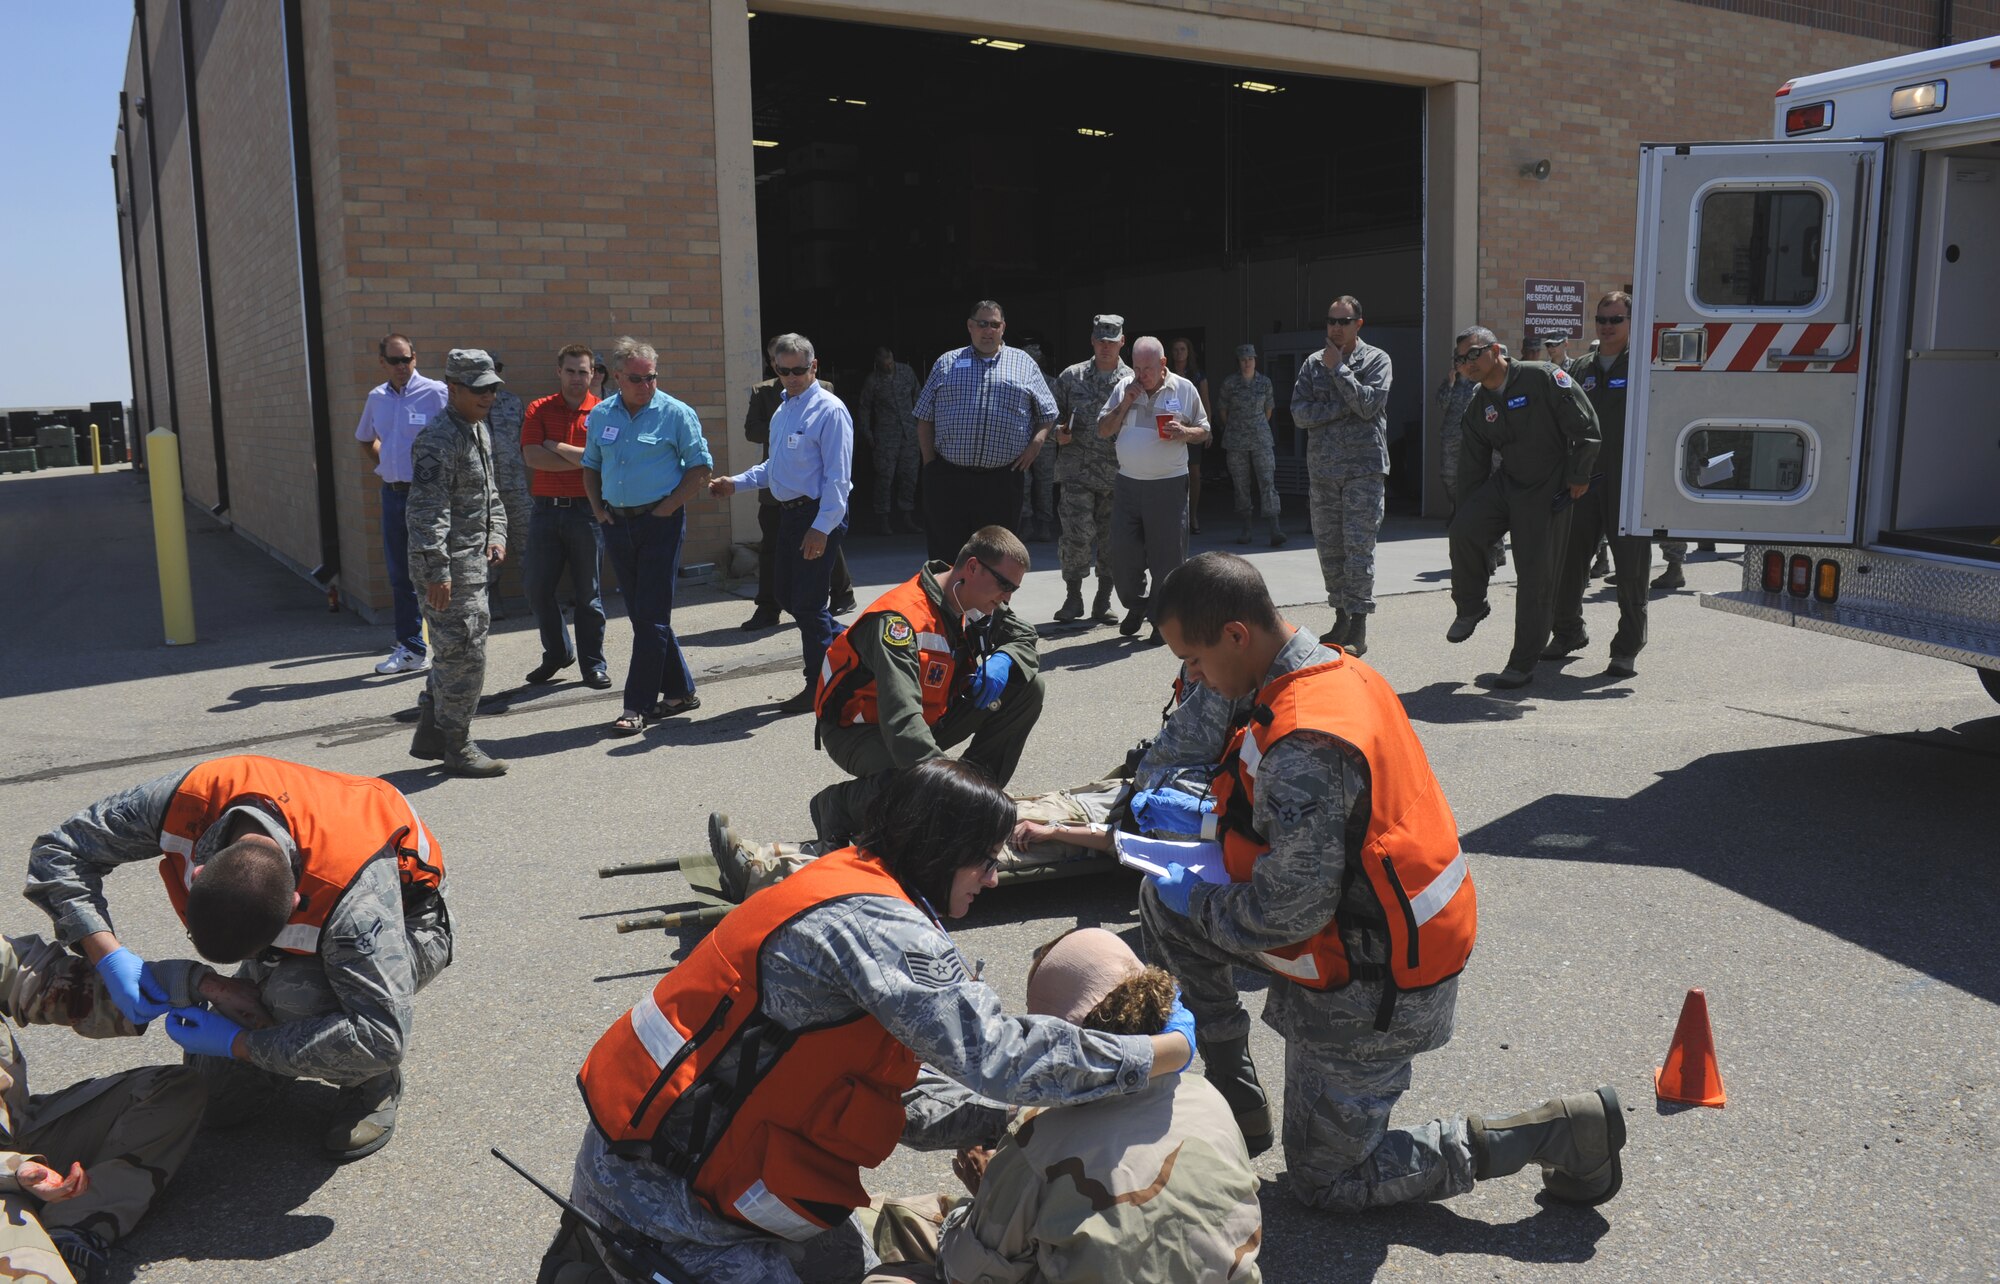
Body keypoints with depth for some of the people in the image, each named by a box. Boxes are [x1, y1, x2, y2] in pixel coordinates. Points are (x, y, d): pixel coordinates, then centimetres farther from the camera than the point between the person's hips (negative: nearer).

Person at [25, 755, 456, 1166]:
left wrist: (239, 1043, -36)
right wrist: (111, 957, -30)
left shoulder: (357, 888, -46)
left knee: (295, 993, -36)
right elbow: (58, 850, -16)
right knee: (215, 1098, 0)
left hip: (403, 924, -5)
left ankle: (374, 1085, -7)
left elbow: (382, 1038, -43)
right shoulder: (187, 800, -32)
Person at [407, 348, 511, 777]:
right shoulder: (438, 440, -17)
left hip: (474, 562, 10)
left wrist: (496, 534, 12)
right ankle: (457, 748, 6)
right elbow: (428, 511, -22)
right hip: (450, 570, -10)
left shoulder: (480, 431, 14)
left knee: (455, 655, 17)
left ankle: (430, 737, 28)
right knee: (463, 654, -5)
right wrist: (436, 571, -25)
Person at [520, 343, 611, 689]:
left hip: (586, 511, -2)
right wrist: (583, 460, -9)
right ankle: (557, 654, 24)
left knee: (588, 593, 4)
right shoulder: (539, 410, 6)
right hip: (546, 509, 2)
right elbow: (532, 456, -8)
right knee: (538, 589, 6)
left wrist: (557, 447, -8)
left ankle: (593, 664, 13)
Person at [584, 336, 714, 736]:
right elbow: (590, 466, 19)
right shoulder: (601, 415, 9)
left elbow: (700, 466, -5)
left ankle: (637, 706, -3)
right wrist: (598, 508, 6)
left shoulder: (676, 413, -5)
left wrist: (668, 508, -10)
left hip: (659, 523, -6)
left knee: (651, 616, -6)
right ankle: (679, 691, 23)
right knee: (642, 614, 11)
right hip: (616, 524, 6)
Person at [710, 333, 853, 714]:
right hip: (789, 512, 9)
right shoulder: (782, 411, 15)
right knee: (788, 596, 14)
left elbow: (838, 477, -18)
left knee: (807, 601, -5)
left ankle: (819, 686, 8)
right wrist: (736, 483, 13)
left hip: (819, 516, -9)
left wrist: (821, 528, -23)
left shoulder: (829, 410, -13)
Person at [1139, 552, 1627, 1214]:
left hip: (1370, 991, -9)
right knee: (1163, 900, 10)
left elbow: (1292, 912, -28)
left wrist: (1196, 904, -10)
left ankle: (1564, 1132, 7)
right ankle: (1236, 1097, 19)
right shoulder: (1335, 668, -1)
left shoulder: (1300, 748, -32)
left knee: (1325, 1181, 11)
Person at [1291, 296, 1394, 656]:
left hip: (1364, 469, -4)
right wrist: (1345, 408, -9)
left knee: (1359, 549, -8)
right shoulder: (1313, 363, 11)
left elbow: (1369, 405, -14)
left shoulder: (1376, 360, 2)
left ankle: (1358, 629, -5)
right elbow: (1299, 413, 0)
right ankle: (1341, 619, 18)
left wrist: (1338, 369, -9)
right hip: (1322, 470, 4)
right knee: (1329, 549, 8)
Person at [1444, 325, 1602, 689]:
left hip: (1548, 492, -5)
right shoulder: (1477, 407, 7)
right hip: (1505, 482, 5)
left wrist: (1579, 478, -9)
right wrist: (1468, 512, 10)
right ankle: (1471, 607, 3)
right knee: (1463, 529, -21)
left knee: (1535, 577, -3)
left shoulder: (1542, 378, -13)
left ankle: (1523, 664, 7)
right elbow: (1472, 465, 12)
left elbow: (1585, 425, -13)